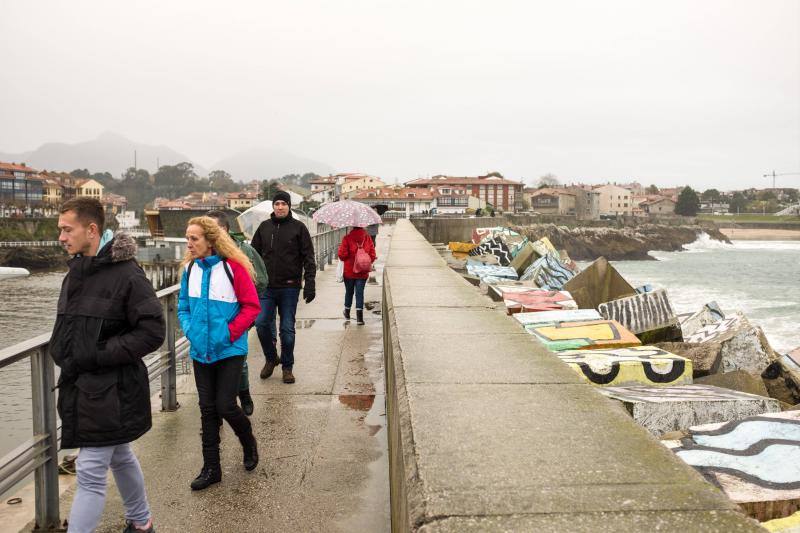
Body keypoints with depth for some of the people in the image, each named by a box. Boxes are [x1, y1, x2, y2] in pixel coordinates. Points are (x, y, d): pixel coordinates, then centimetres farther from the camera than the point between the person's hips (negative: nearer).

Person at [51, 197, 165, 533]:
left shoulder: (127, 274, -17)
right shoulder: (76, 270, 8)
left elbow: (153, 332, -18)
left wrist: (98, 355, -20)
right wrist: (63, 353, 5)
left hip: (110, 391, -8)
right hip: (79, 385, 8)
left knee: (90, 473, -4)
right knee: (120, 457, 22)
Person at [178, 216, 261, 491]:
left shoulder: (233, 267, -13)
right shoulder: (190, 269, 2)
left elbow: (252, 306, -11)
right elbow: (183, 306, 13)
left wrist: (230, 332, -18)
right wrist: (189, 329, -4)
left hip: (230, 351, -5)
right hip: (201, 352, 5)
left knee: (225, 405, -4)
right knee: (207, 409, 10)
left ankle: (249, 443, 28)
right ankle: (211, 468, 22)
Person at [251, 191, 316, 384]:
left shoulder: (298, 227, -1)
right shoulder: (264, 227, 8)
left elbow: (308, 258, -3)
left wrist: (309, 284, -11)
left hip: (290, 288, -2)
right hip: (267, 287, 3)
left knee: (287, 329, 3)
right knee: (262, 324, -3)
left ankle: (287, 366, 18)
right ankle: (271, 358, 21)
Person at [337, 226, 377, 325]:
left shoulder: (347, 238, -13)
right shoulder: (367, 238, -5)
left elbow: (342, 255, -14)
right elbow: (372, 256, -4)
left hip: (349, 271, -1)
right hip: (363, 272, 1)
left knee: (349, 292, 17)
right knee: (360, 293, 3)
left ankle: (347, 313, 34)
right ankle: (359, 317, -7)